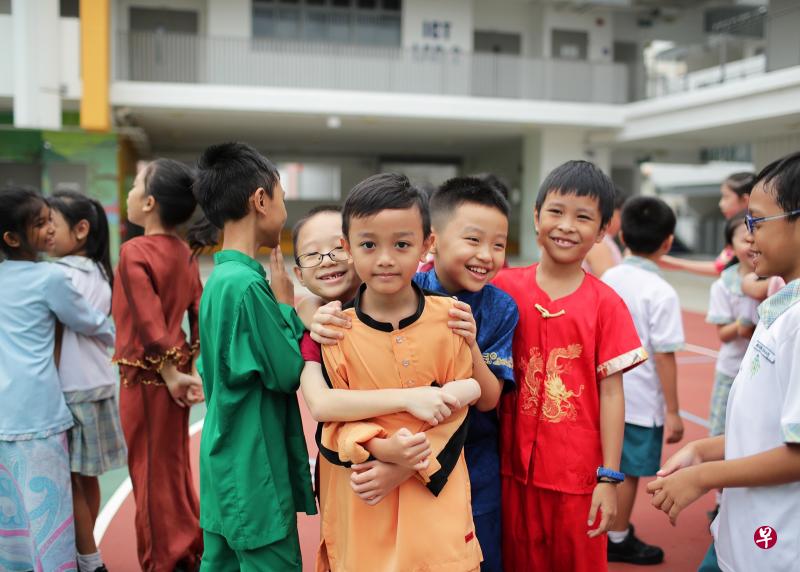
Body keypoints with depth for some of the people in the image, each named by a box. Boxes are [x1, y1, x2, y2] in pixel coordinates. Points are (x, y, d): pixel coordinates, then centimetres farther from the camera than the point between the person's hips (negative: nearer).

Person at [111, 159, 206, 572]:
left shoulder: (135, 251, -17)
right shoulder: (184, 252, 4)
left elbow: (149, 322, -22)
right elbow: (199, 314, 6)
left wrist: (171, 374, -15)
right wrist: (188, 368, 10)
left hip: (147, 377, -7)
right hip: (174, 373, 7)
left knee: (151, 474, 6)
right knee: (175, 468, 19)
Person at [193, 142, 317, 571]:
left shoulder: (220, 277, 7)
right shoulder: (246, 283, -22)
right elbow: (288, 372, -16)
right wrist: (286, 302, -5)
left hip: (227, 468, 9)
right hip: (255, 473, -9)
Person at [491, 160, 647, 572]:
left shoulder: (606, 304, -6)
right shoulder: (505, 287, -2)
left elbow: (611, 392, -5)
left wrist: (609, 478, -5)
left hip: (578, 475, -1)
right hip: (514, 469, 2)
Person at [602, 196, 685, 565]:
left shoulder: (607, 280, 1)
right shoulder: (661, 292, -18)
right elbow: (663, 356, -18)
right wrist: (673, 411, -11)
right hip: (640, 400, -6)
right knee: (628, 473, 8)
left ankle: (609, 526, 37)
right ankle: (618, 540, 23)